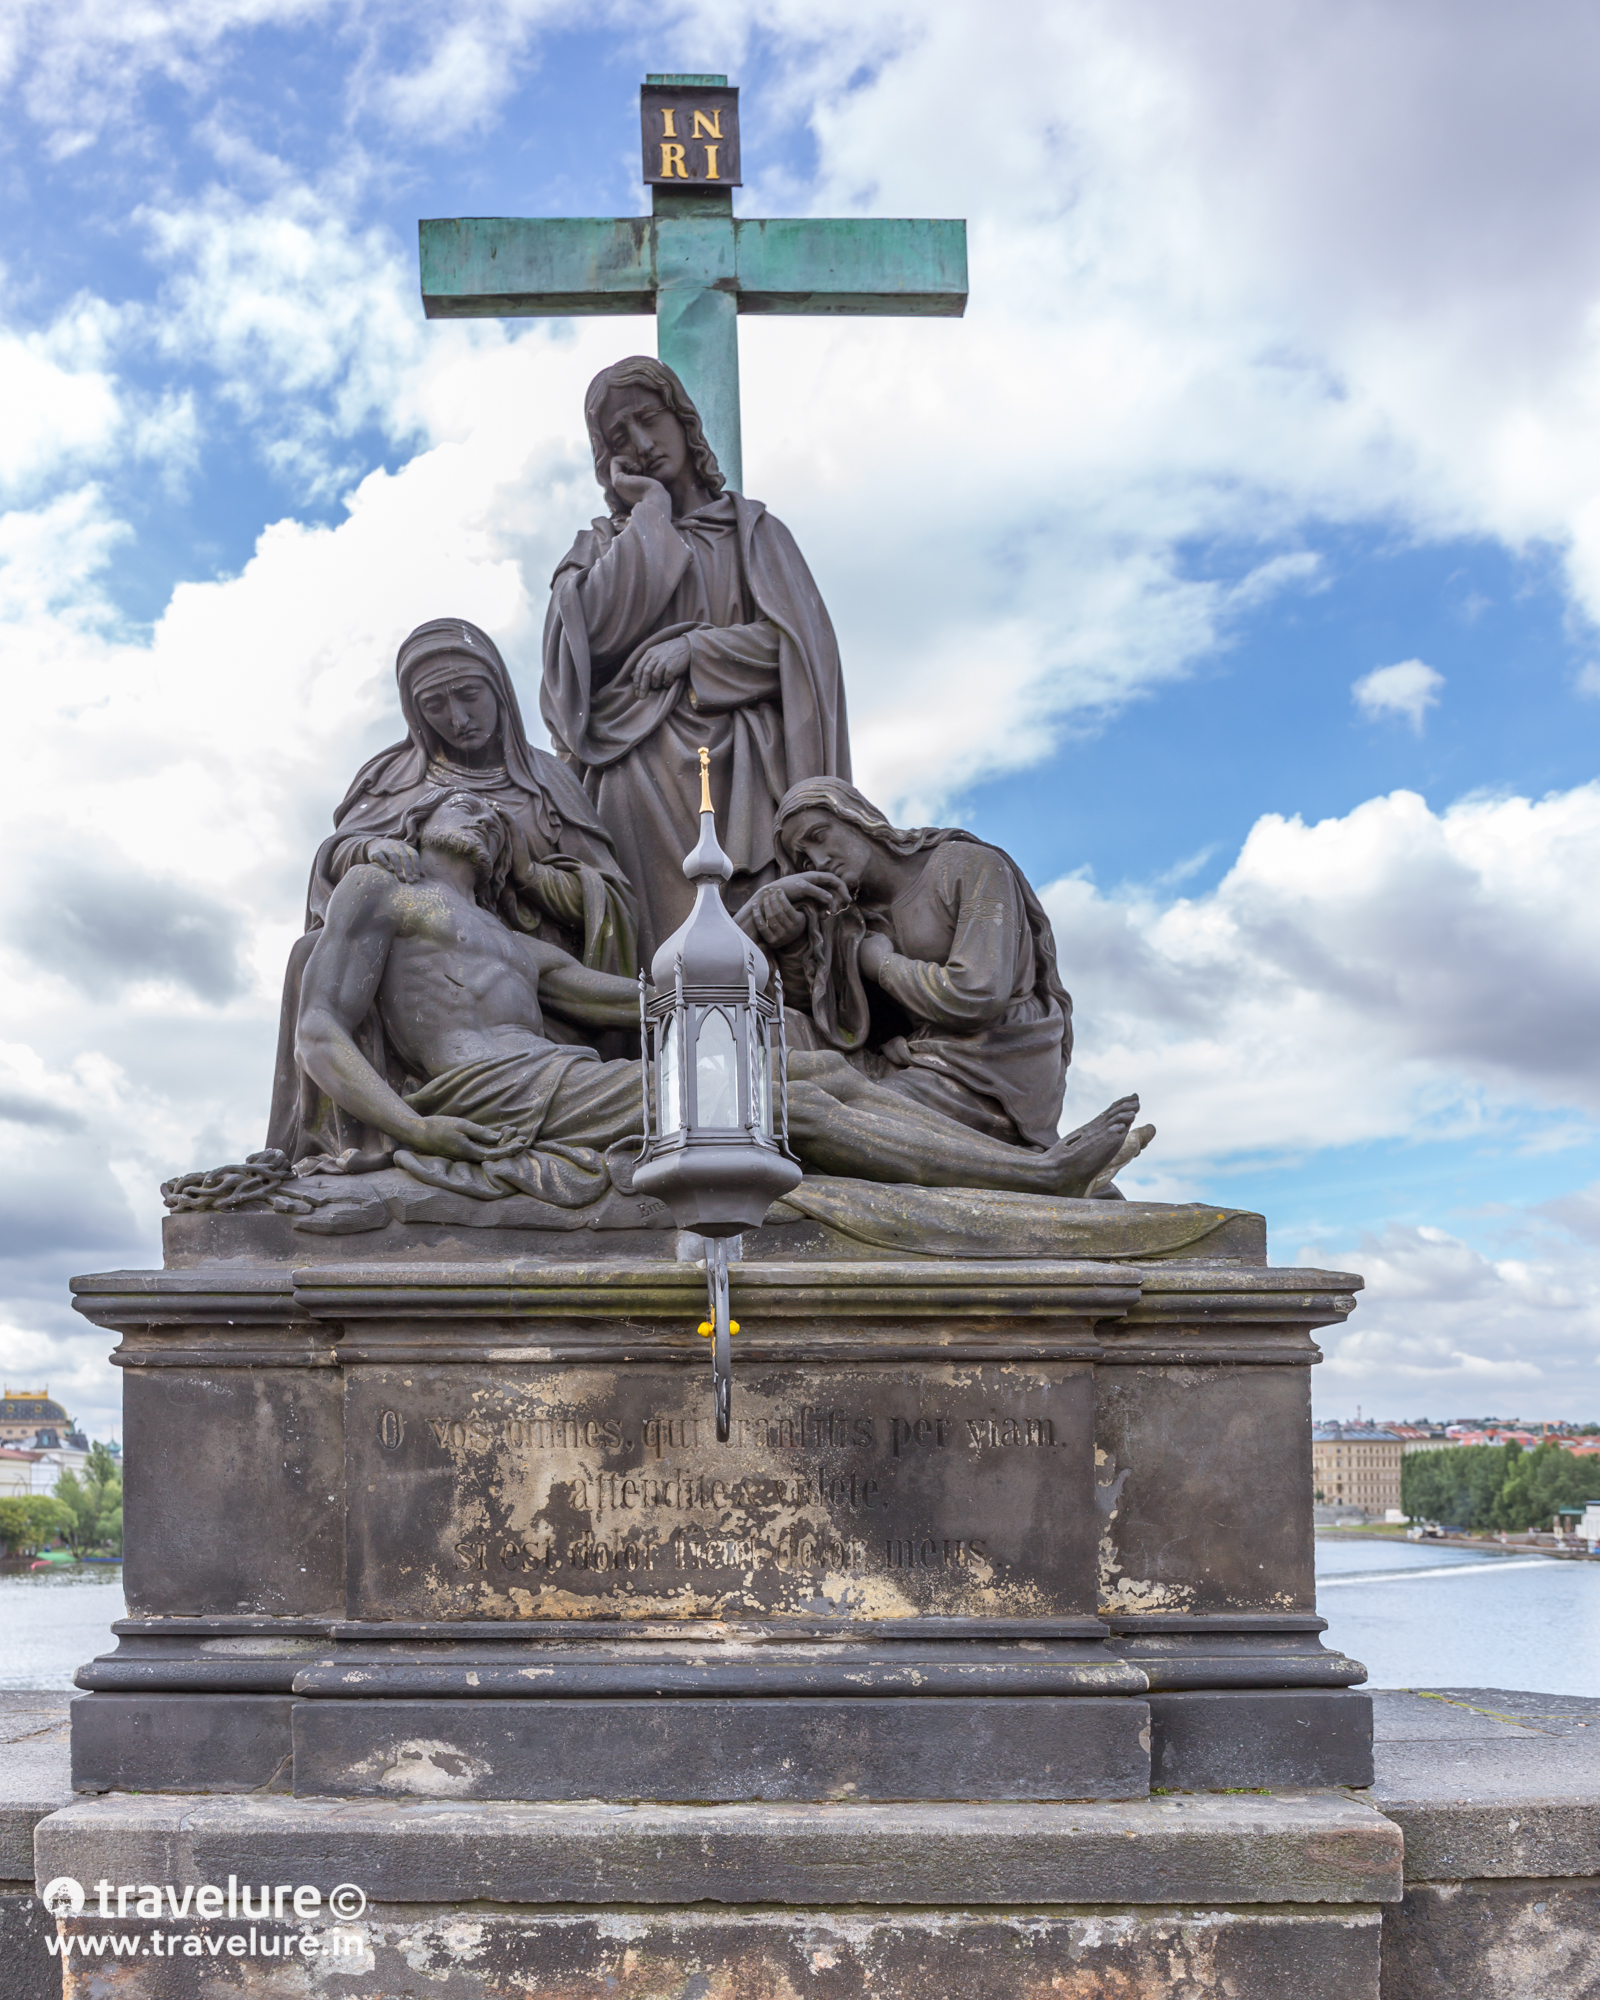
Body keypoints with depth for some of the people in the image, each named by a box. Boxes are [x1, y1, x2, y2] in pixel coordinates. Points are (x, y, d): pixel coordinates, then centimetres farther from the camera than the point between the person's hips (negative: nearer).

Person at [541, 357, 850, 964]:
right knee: (660, 953, -14)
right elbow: (600, 628, -2)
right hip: (640, 773, 0)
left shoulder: (751, 528, 19)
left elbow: (799, 641, 5)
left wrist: (696, 649, -6)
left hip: (737, 770, 0)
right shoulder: (604, 545, 21)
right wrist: (649, 513, 7)